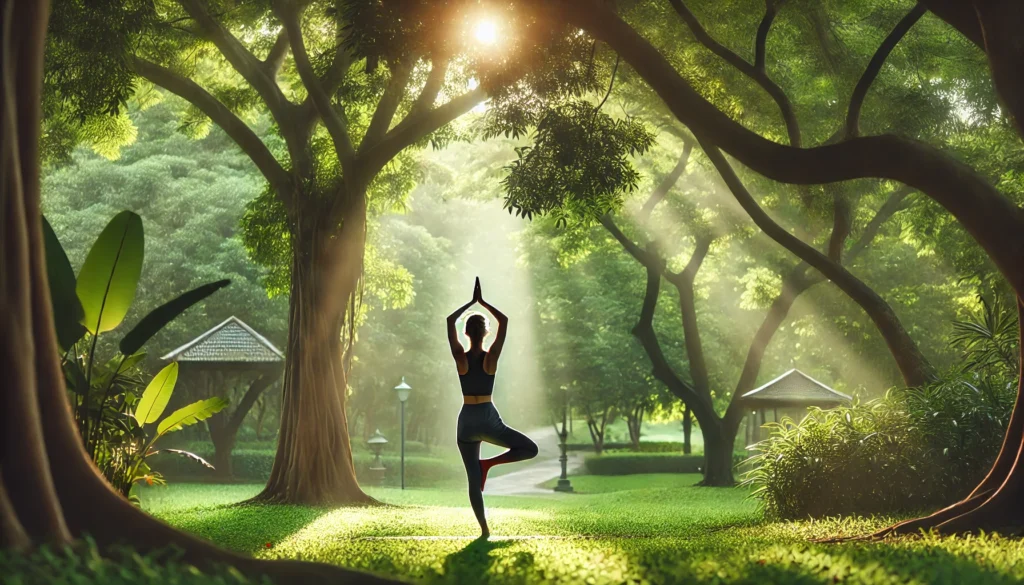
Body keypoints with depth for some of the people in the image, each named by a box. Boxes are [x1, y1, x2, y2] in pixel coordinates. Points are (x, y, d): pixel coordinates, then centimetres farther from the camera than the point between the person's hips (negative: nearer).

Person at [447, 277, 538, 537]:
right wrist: (482, 302, 5)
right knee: (530, 449, 13)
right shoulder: (491, 357, -9)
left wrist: (471, 302, 12)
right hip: (489, 420, -2)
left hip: (466, 421, 2)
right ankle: (489, 463, -6)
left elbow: (450, 320, 5)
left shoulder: (460, 357, -5)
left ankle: (484, 529, 0)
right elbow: (504, 321, -1)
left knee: (473, 480, 7)